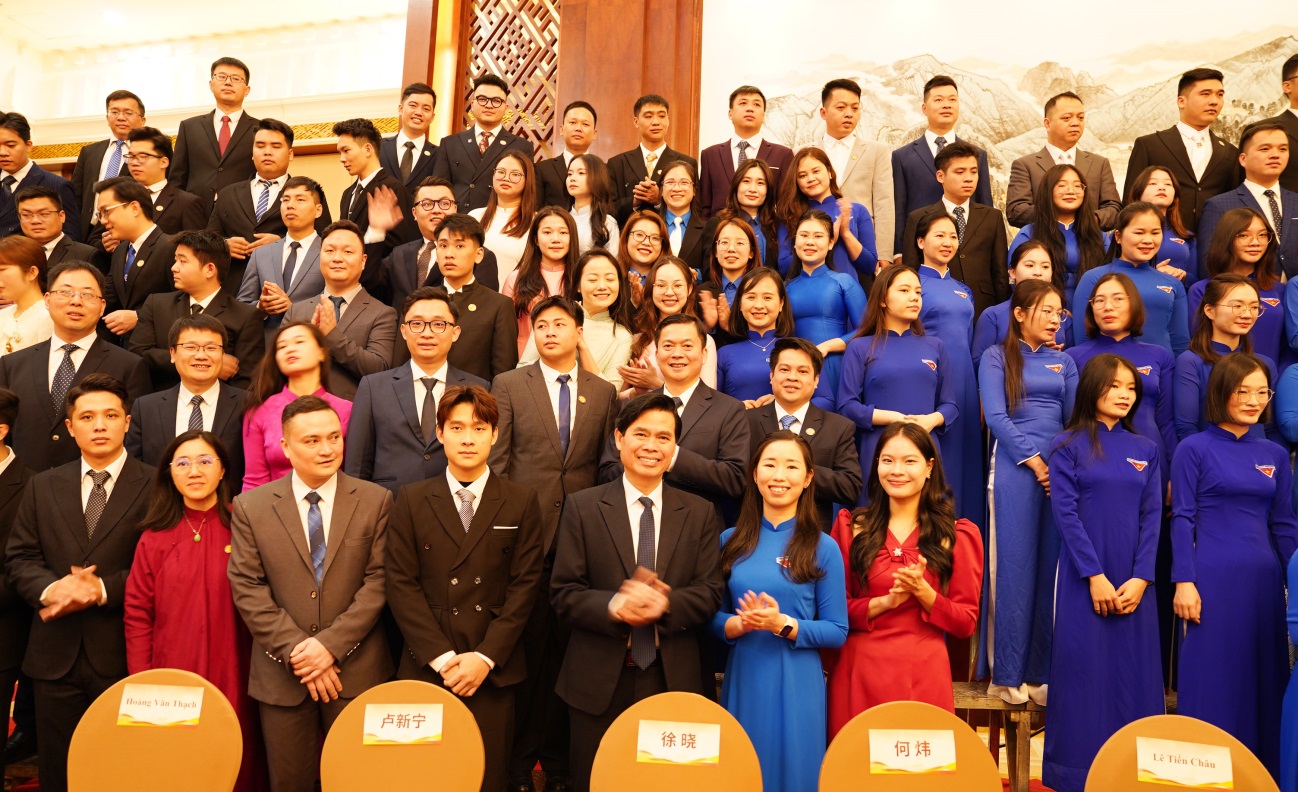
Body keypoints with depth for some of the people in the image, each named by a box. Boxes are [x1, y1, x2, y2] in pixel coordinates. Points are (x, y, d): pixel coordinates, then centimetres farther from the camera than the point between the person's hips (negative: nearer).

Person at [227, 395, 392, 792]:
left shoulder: (375, 500, -1)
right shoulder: (250, 507, 1)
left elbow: (378, 581, -5)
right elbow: (248, 589, -3)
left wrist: (331, 643, -14)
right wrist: (296, 651, -11)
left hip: (356, 670, 0)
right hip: (282, 674, 1)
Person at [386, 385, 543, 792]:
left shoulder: (521, 502, 2)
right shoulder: (412, 500, 3)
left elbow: (525, 585, -1)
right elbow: (401, 583, -2)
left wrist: (485, 657, -9)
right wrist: (442, 657, -9)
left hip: (493, 667, 0)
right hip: (426, 666, 0)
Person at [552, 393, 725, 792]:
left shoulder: (700, 513, 4)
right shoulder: (582, 507, 0)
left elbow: (710, 593, -2)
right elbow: (564, 593, -5)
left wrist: (666, 603, -22)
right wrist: (613, 606, -24)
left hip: (673, 680, 1)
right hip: (599, 681, -1)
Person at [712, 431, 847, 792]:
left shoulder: (822, 548, -4)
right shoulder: (731, 541, 3)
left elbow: (837, 632, -3)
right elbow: (712, 616, 7)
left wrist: (783, 624, -18)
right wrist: (741, 623, -14)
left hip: (796, 685, -2)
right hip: (742, 681, 2)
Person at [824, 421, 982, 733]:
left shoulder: (958, 534, 4)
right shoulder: (850, 525, 4)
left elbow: (966, 623, 3)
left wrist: (922, 592, -14)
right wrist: (887, 601, -13)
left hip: (923, 677, 0)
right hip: (858, 674, 0)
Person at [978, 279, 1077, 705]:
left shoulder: (1064, 362, 17)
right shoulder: (996, 357, 5)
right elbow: (996, 417, -5)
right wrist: (1033, 461, -12)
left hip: (1060, 471, 4)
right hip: (1014, 470, -4)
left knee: (1052, 570, 3)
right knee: (1013, 568, -3)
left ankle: (1042, 671, 10)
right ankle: (1007, 673, 4)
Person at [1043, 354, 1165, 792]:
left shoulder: (1146, 450, 11)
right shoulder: (1068, 446, 0)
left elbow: (1152, 516, 4)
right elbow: (1065, 513, -7)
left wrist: (1140, 578, -7)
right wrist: (1095, 576, -14)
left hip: (1133, 582, 4)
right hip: (1085, 579, -3)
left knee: (1134, 675, 7)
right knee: (1084, 672, -1)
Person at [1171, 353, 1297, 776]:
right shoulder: (1194, 448, -3)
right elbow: (1182, 519, -6)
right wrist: (1184, 581, -12)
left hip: (1263, 581, 5)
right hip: (1212, 579, -5)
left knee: (1262, 678, 11)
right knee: (1210, 679, 1)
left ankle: (1261, 769, 24)